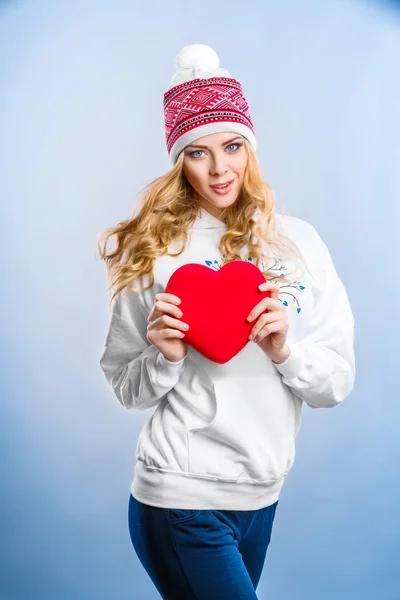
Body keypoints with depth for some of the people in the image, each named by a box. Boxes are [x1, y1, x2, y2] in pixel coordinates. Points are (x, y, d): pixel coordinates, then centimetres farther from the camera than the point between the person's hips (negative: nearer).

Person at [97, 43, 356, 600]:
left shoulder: (297, 240, -1)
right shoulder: (152, 250, -5)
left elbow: (338, 381, 0)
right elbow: (125, 387, 1)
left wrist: (285, 352, -19)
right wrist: (165, 357, -18)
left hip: (262, 491, 3)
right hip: (181, 496, -3)